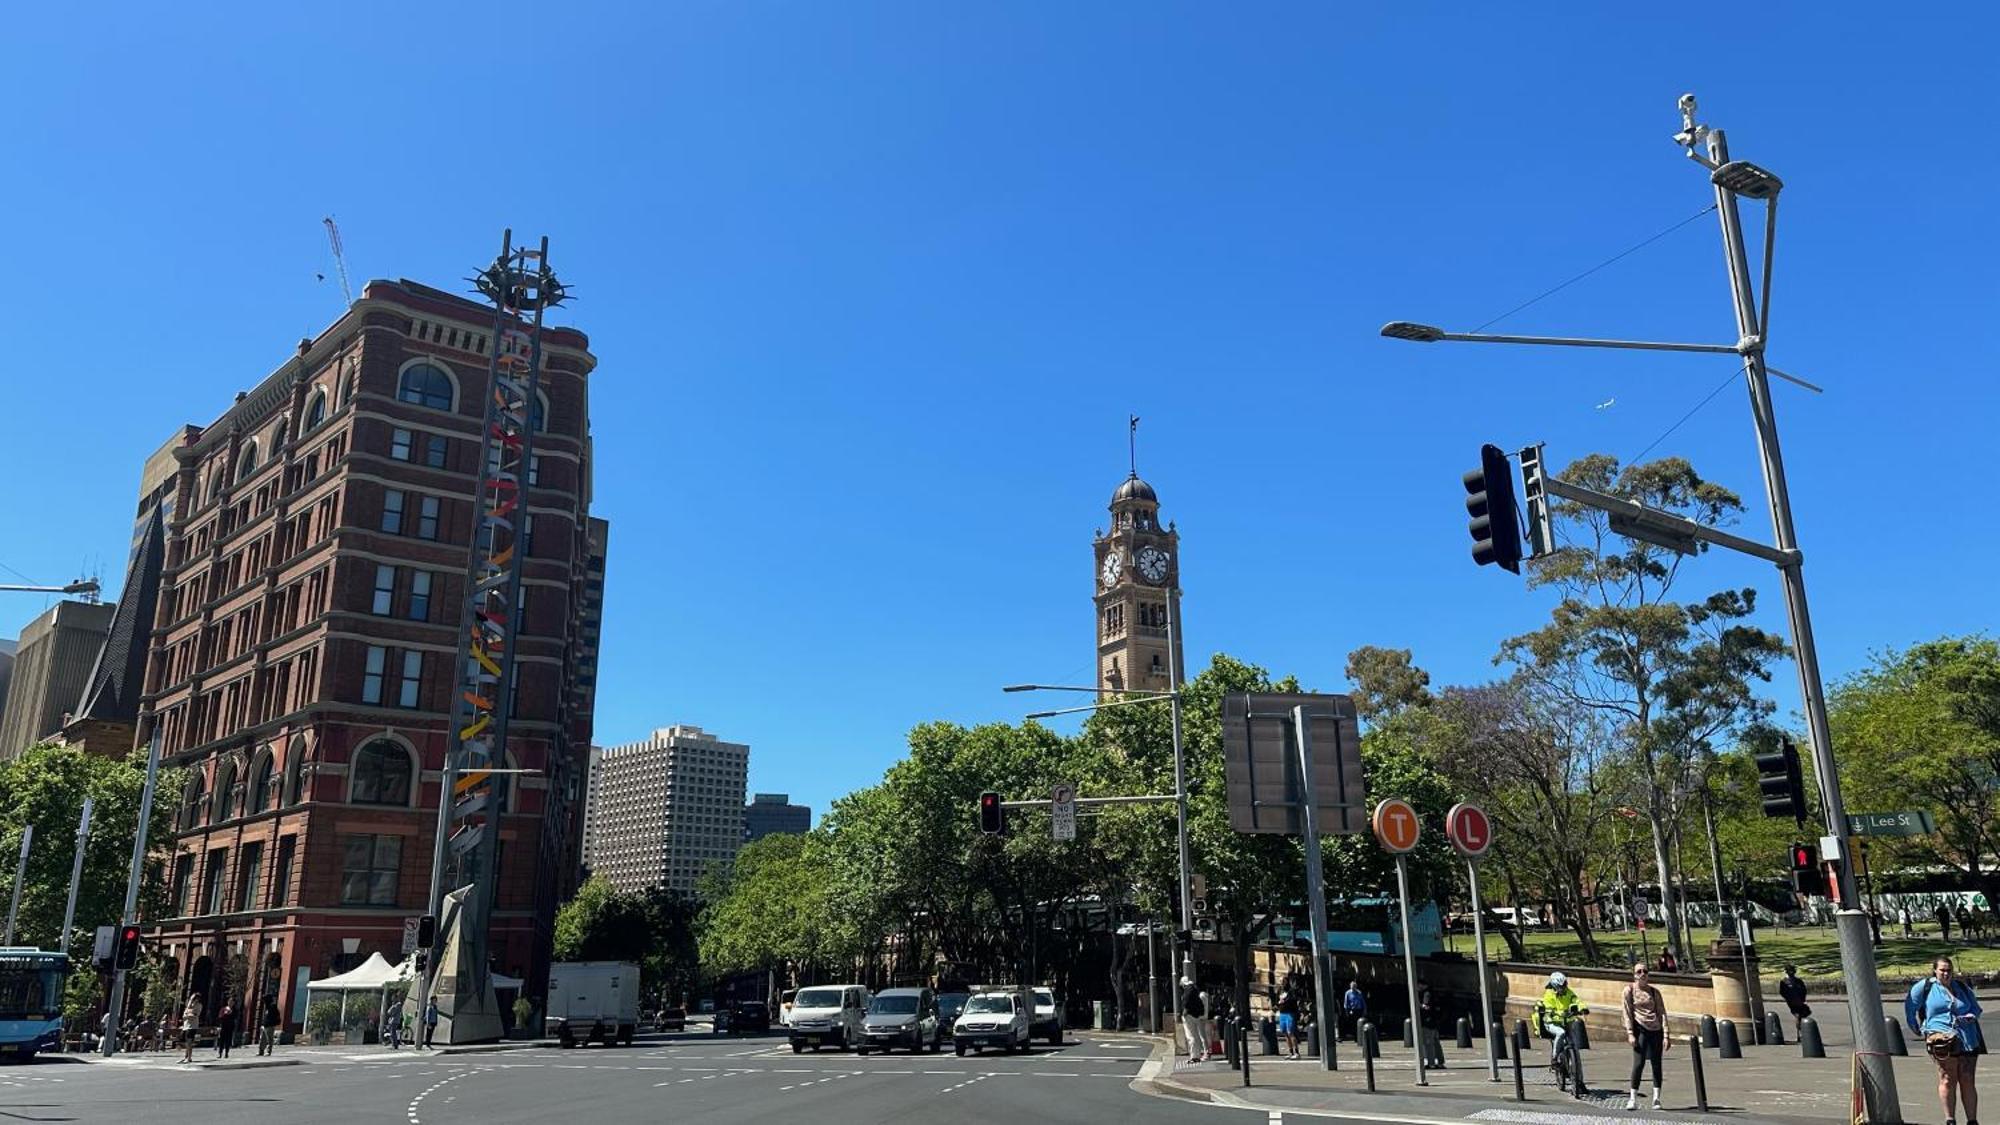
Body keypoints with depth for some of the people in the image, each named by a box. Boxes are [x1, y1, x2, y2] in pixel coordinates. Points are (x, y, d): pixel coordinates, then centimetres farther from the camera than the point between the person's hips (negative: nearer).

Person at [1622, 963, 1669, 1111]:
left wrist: (1665, 1035, -2)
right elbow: (1627, 1013, 0)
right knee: (1638, 1063, -10)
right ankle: (1633, 1099, -6)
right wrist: (1630, 1033, -8)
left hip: (1656, 1030, 3)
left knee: (1656, 1064, 4)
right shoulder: (1629, 990, 3)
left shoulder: (1654, 992, 9)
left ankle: (1656, 1098, 12)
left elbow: (1662, 1013, 6)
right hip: (1641, 1029, -3)